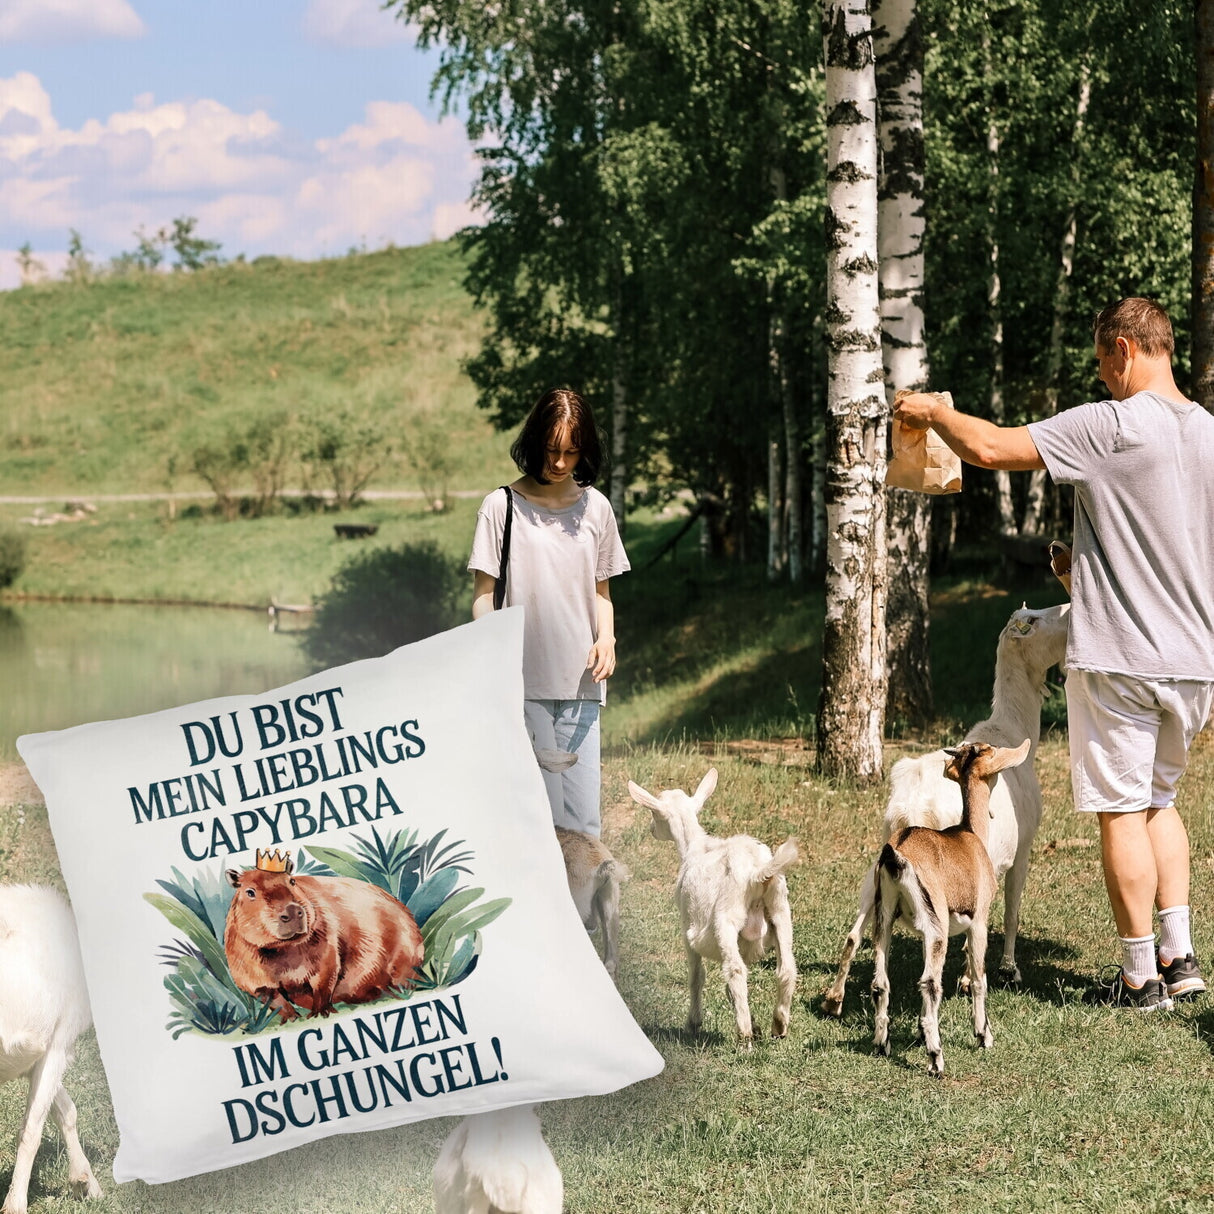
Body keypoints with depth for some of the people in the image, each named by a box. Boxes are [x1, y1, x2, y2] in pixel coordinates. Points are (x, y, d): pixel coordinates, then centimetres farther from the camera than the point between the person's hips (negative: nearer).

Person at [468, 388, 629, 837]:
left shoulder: (595, 508, 12)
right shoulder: (502, 506, 2)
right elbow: (483, 594, 2)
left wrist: (606, 638, 0)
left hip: (580, 682, 3)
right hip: (522, 682, -3)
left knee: (582, 818, -4)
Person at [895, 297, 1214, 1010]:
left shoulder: (1110, 427, -15)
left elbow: (990, 448, -17)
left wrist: (933, 412, 3)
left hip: (1119, 659, -7)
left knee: (1122, 811, 2)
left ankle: (1141, 975, 6)